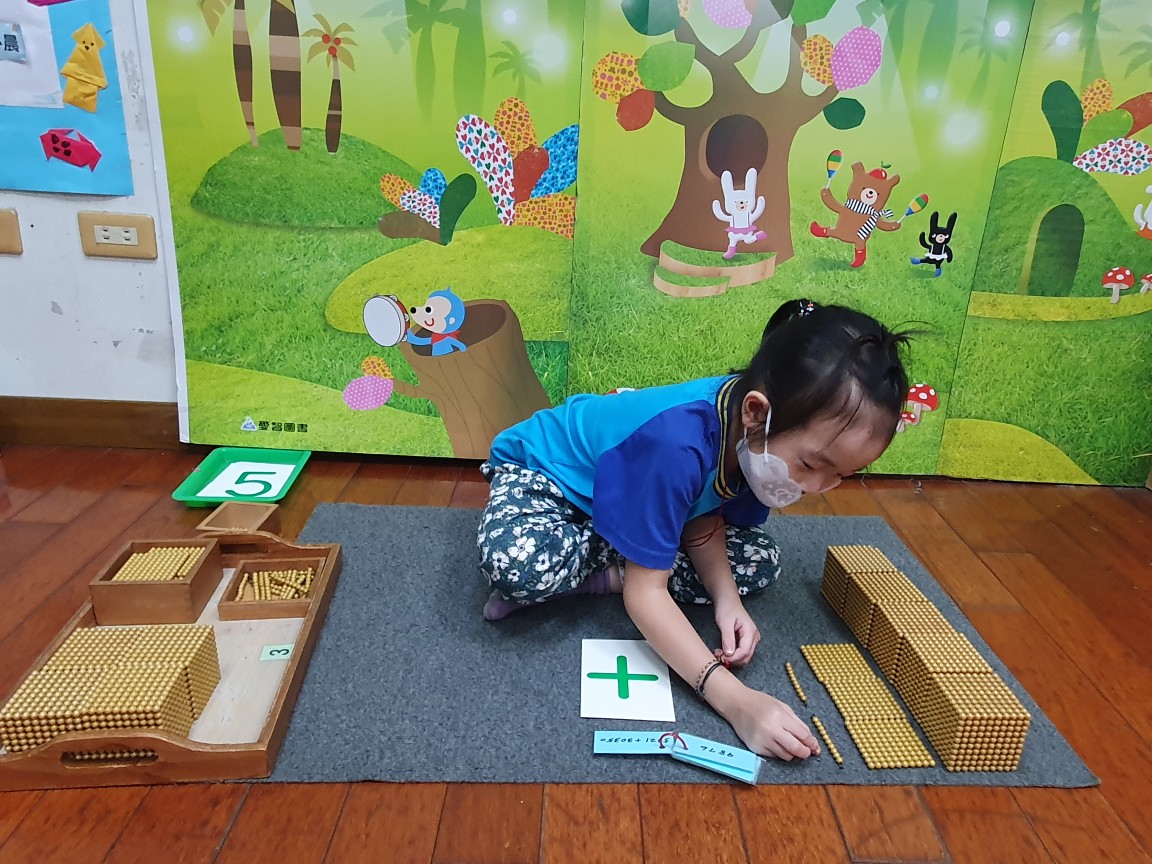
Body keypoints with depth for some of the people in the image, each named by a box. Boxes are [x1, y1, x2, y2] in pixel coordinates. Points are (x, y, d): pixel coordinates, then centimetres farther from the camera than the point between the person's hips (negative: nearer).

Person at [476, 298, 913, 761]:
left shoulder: (759, 438, -19)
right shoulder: (678, 444, -42)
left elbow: (702, 523, -5)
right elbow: (646, 592, -35)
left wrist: (727, 600, -24)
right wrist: (734, 699, -42)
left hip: (625, 493, 7)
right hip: (542, 470, -7)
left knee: (759, 561, -2)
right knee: (518, 565, -40)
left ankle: (595, 576, -6)